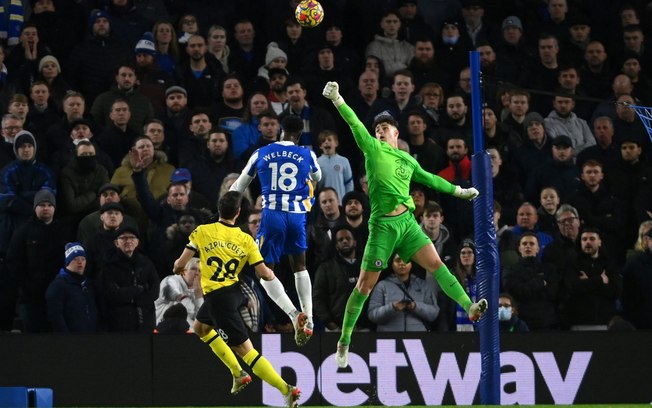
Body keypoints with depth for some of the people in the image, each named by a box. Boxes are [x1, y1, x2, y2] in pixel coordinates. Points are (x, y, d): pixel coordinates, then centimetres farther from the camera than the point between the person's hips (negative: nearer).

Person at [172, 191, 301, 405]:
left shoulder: (202, 232, -8)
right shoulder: (246, 240, -1)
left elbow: (180, 264, -7)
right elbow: (265, 274, -6)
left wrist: (178, 267, 18)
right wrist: (271, 273, 18)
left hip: (217, 297, -6)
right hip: (234, 290, 6)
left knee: (245, 350, -5)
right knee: (201, 327, 32)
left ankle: (286, 389, -13)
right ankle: (238, 373, 29)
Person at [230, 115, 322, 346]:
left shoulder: (261, 154, 5)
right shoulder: (307, 155, 5)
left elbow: (238, 187, 15)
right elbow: (317, 179, 29)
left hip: (272, 214, -1)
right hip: (297, 215, 1)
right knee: (300, 267, 19)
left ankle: (293, 315, -17)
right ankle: (309, 319, 6)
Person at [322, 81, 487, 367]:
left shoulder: (408, 161, 19)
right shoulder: (373, 148, 5)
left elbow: (429, 179, 34)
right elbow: (355, 123, -8)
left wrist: (458, 191, 41)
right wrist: (337, 100, -20)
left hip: (407, 223, 4)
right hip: (383, 225, -4)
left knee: (435, 263, -13)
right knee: (365, 284, -2)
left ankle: (469, 307, -21)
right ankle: (344, 341, 7)